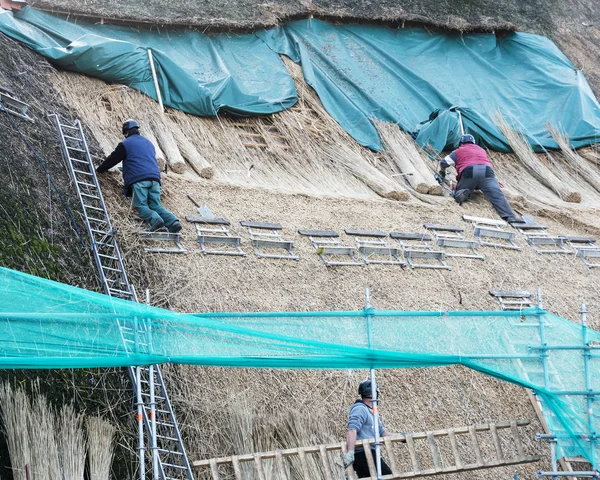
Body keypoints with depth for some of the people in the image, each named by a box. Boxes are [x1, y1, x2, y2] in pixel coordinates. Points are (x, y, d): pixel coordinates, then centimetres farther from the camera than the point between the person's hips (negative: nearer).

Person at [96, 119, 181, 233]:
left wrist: (99, 169, 29)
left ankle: (155, 219, -34)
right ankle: (173, 221, -21)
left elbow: (112, 159, 13)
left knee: (141, 205, -7)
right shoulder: (149, 143, 29)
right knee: (156, 205, 3)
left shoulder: (126, 144, 8)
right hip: (154, 178, 6)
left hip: (139, 179, -6)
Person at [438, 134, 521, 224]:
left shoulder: (458, 151, 28)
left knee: (459, 194, 15)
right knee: (497, 195, -13)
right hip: (487, 171, 2)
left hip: (469, 172, -2)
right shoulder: (481, 150, 38)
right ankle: (510, 218, -36)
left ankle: (463, 193, -24)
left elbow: (443, 163, 27)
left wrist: (442, 172, 48)